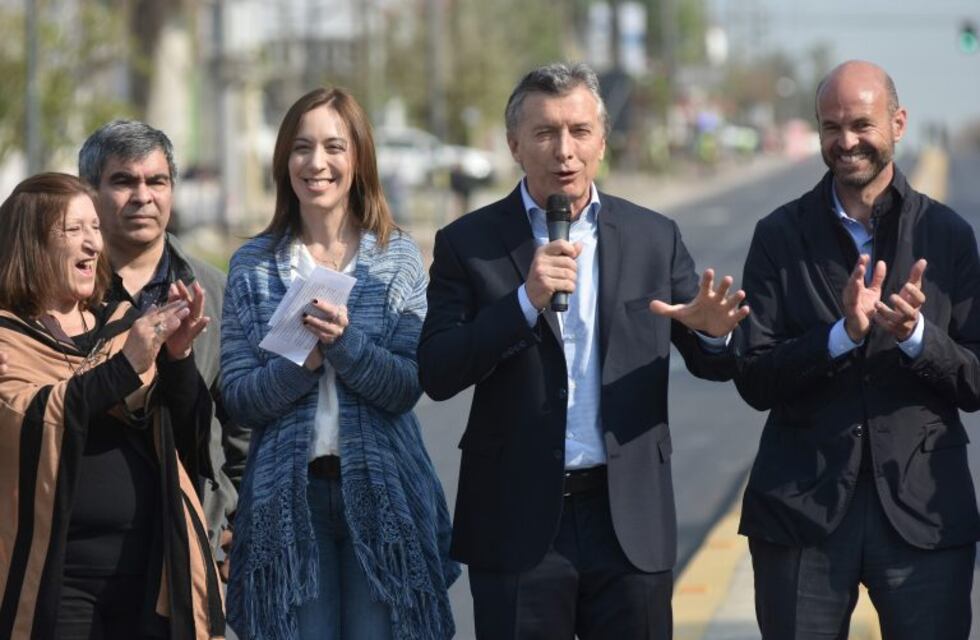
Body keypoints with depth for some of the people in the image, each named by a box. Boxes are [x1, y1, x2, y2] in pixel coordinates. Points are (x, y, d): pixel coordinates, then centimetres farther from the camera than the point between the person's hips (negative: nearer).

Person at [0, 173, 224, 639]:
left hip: (151, 563, 4)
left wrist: (178, 357, -8)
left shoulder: (125, 326, 13)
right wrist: (125, 366, -22)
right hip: (56, 571, -4)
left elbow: (189, 437, 8)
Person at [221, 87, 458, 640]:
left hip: (381, 490, -1)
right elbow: (238, 396, 0)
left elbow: (408, 387, -6)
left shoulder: (399, 258, 2)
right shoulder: (253, 265, 5)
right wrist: (299, 362, -17)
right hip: (288, 492, 1)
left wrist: (345, 342, -21)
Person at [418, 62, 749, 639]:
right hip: (519, 523, -1)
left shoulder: (654, 238, 7)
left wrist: (714, 332, -13)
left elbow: (714, 365, 11)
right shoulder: (469, 244, 1)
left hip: (631, 521, 2)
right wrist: (526, 301, -19)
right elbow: (436, 375, -8)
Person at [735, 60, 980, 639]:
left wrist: (915, 334, -16)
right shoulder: (780, 236, 3)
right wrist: (844, 333, -17)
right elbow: (754, 380, -3)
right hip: (802, 508, 0)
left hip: (923, 511, 0)